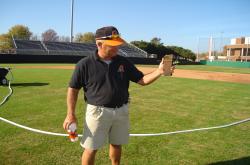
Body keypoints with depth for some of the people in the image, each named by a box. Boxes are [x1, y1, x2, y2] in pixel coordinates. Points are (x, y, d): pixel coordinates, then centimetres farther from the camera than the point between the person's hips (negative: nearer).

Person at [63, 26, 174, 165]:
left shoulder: (123, 62, -1)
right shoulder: (85, 64, -12)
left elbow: (142, 80, 0)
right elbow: (73, 89, -4)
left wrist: (159, 72, -17)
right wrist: (71, 114, -8)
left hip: (122, 111, 4)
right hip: (98, 111, -3)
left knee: (117, 144, 21)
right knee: (91, 149, 7)